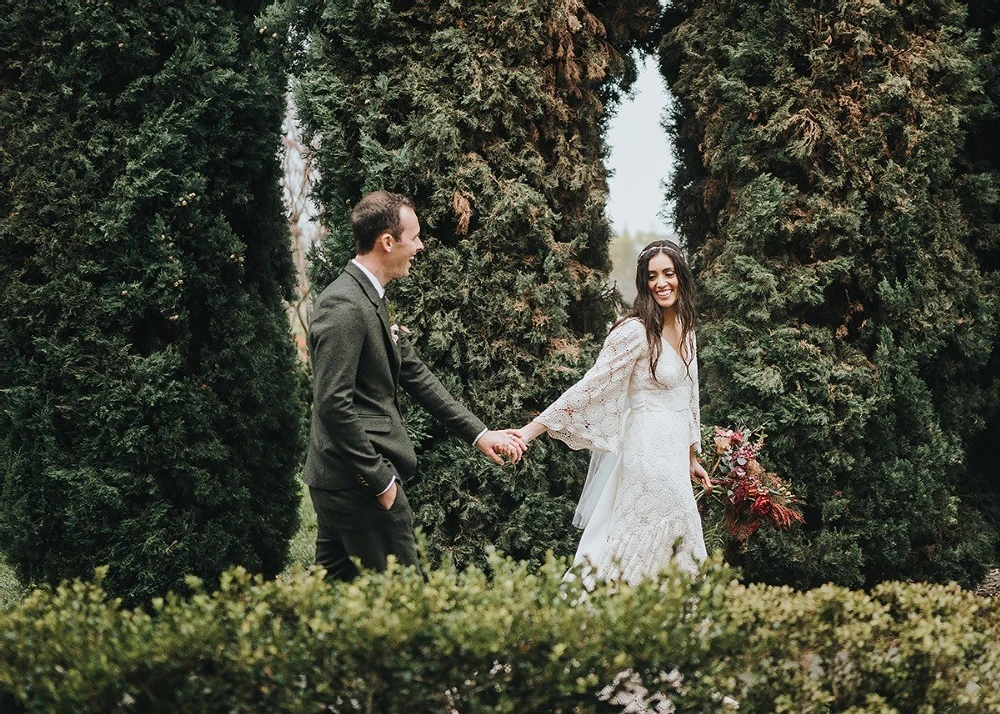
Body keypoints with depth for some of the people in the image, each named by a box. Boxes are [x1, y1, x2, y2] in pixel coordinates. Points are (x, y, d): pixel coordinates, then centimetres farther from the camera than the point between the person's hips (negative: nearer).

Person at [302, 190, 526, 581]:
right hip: (361, 485, -10)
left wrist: (478, 432, 15)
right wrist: (379, 481, -18)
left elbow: (413, 373, 18)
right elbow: (334, 403, -23)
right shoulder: (344, 307, -18)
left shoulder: (370, 298, 14)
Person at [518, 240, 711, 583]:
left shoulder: (685, 329, 11)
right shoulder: (635, 332, -14)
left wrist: (692, 458, 26)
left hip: (674, 457, 8)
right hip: (648, 455, -8)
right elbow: (590, 387, -18)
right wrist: (529, 431, -26)